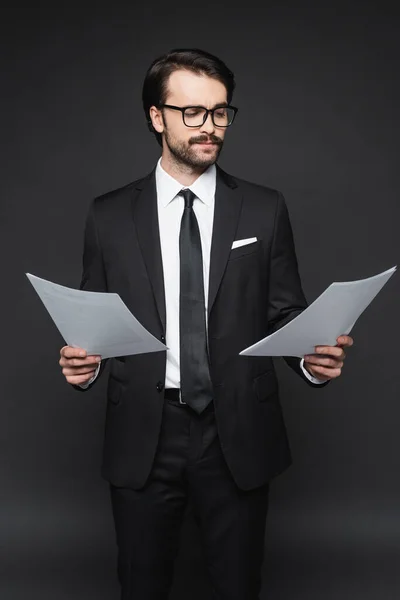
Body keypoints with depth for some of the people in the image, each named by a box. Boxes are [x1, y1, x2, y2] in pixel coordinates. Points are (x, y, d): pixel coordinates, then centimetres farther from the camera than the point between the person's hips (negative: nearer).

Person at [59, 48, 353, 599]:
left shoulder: (265, 210, 2)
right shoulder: (109, 216, 3)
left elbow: (286, 315, 3)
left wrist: (315, 359, -17)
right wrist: (82, 363, -14)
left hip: (238, 435, 0)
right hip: (142, 437, 1)